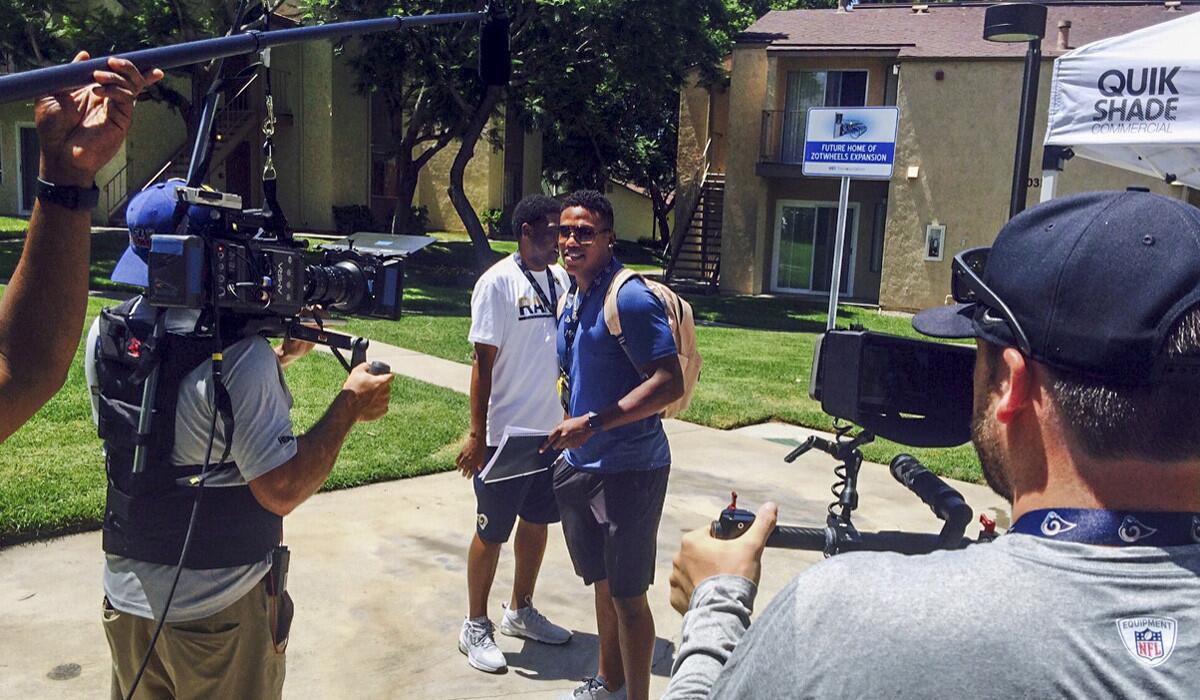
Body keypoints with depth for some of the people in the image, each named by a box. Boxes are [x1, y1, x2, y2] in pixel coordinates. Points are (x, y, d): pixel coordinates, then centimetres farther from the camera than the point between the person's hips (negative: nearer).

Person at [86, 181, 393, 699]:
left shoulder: (105, 334, -4)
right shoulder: (239, 354, -25)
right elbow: (281, 491, -23)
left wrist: (282, 356, 8)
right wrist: (350, 406, -13)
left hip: (127, 597, 6)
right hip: (220, 611, -6)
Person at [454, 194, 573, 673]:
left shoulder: (561, 279, 6)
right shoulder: (498, 282, -13)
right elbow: (483, 361, -14)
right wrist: (477, 435, -15)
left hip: (552, 432, 7)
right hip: (506, 435, -7)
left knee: (537, 521, 18)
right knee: (491, 533, 6)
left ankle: (520, 611, 36)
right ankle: (475, 627, 23)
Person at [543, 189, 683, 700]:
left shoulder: (630, 298, -18)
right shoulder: (570, 298, 9)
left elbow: (669, 384, -24)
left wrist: (593, 423, -27)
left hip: (628, 470, -8)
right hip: (581, 465, 8)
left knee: (627, 594, 3)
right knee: (602, 582, 21)